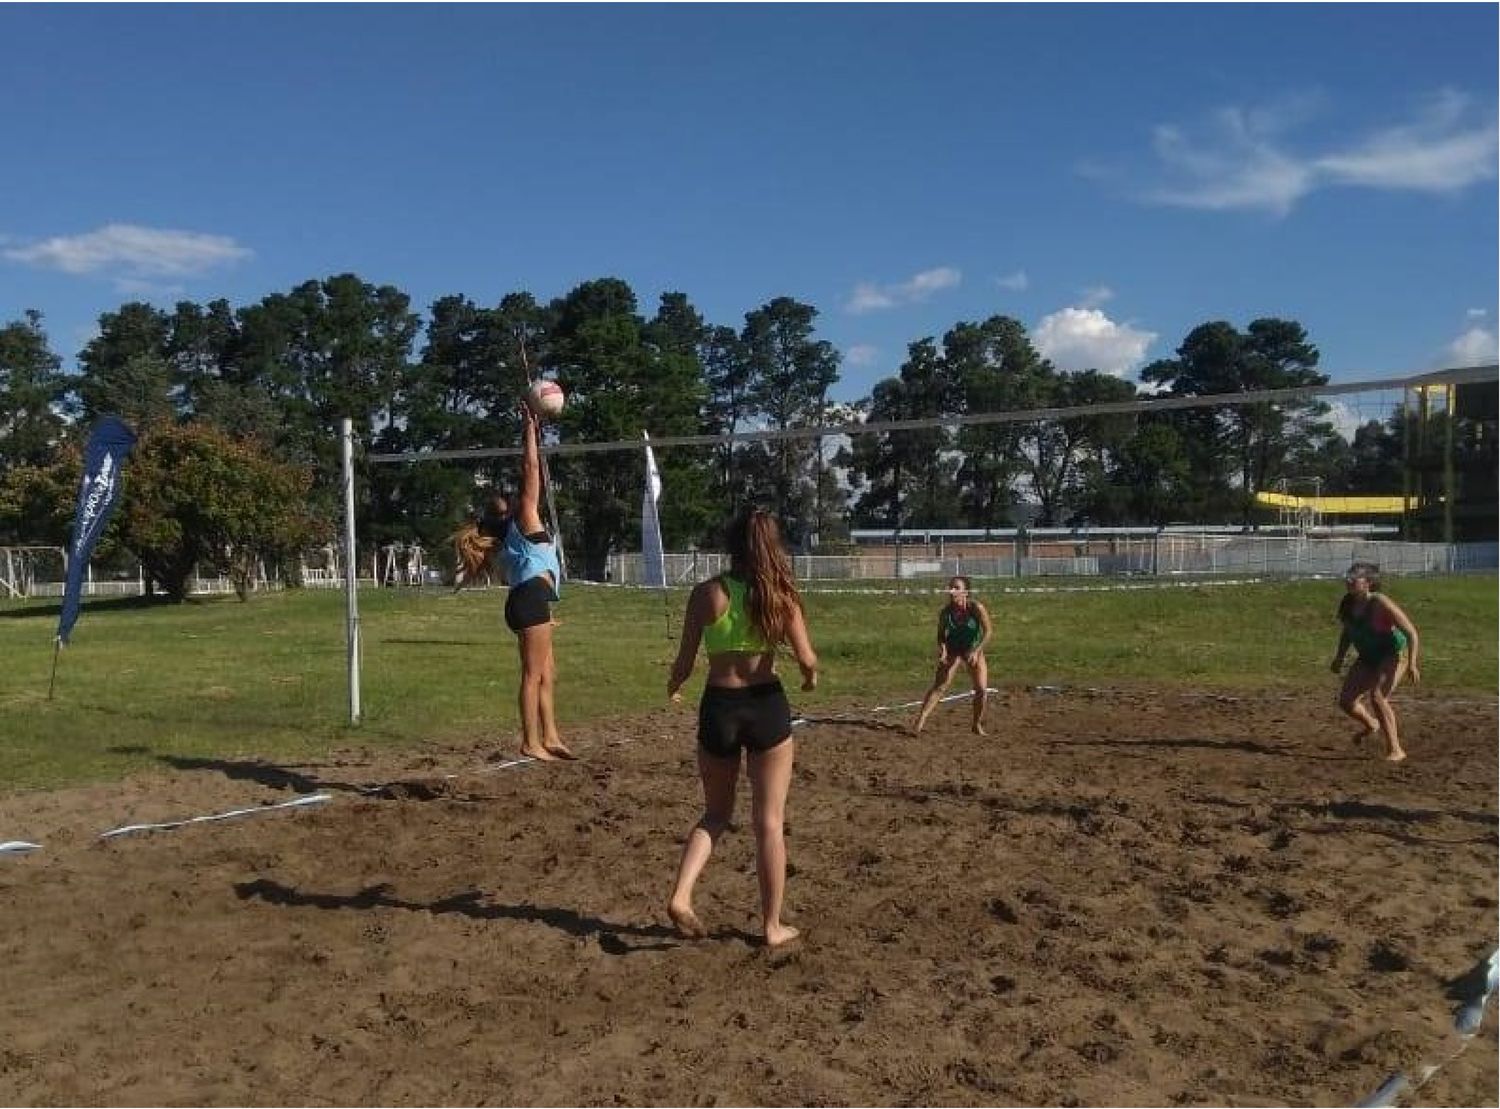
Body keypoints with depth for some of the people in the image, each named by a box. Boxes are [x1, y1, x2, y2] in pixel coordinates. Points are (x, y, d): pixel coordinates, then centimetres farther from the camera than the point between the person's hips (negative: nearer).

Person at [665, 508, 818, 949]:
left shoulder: (707, 593, -4)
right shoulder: (780, 595, -5)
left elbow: (685, 662, -3)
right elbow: (806, 659, -7)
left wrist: (673, 689, 18)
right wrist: (811, 676, 17)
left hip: (718, 706, 1)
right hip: (767, 706, -1)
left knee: (716, 814, 21)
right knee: (769, 822, 10)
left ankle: (681, 895, 3)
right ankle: (772, 925, 18)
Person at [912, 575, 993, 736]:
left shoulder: (976, 608, -24)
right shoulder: (946, 611, -19)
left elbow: (987, 632, -19)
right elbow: (941, 634, -4)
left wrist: (976, 651, -29)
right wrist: (942, 649, -22)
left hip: (974, 649, 0)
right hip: (952, 649, 0)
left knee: (982, 690, -3)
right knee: (938, 686, -11)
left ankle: (978, 725, 18)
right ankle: (920, 721, -15)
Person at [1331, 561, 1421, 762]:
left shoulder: (1381, 604, -27)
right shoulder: (1347, 603, -8)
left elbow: (1412, 633, -23)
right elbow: (1346, 632, 11)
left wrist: (1412, 664, -30)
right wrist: (1339, 657, 5)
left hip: (1394, 654, -7)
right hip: (1368, 658, 7)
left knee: (1377, 697, -25)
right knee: (1346, 700, 1)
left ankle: (1395, 749, -12)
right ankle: (1371, 725, 35)